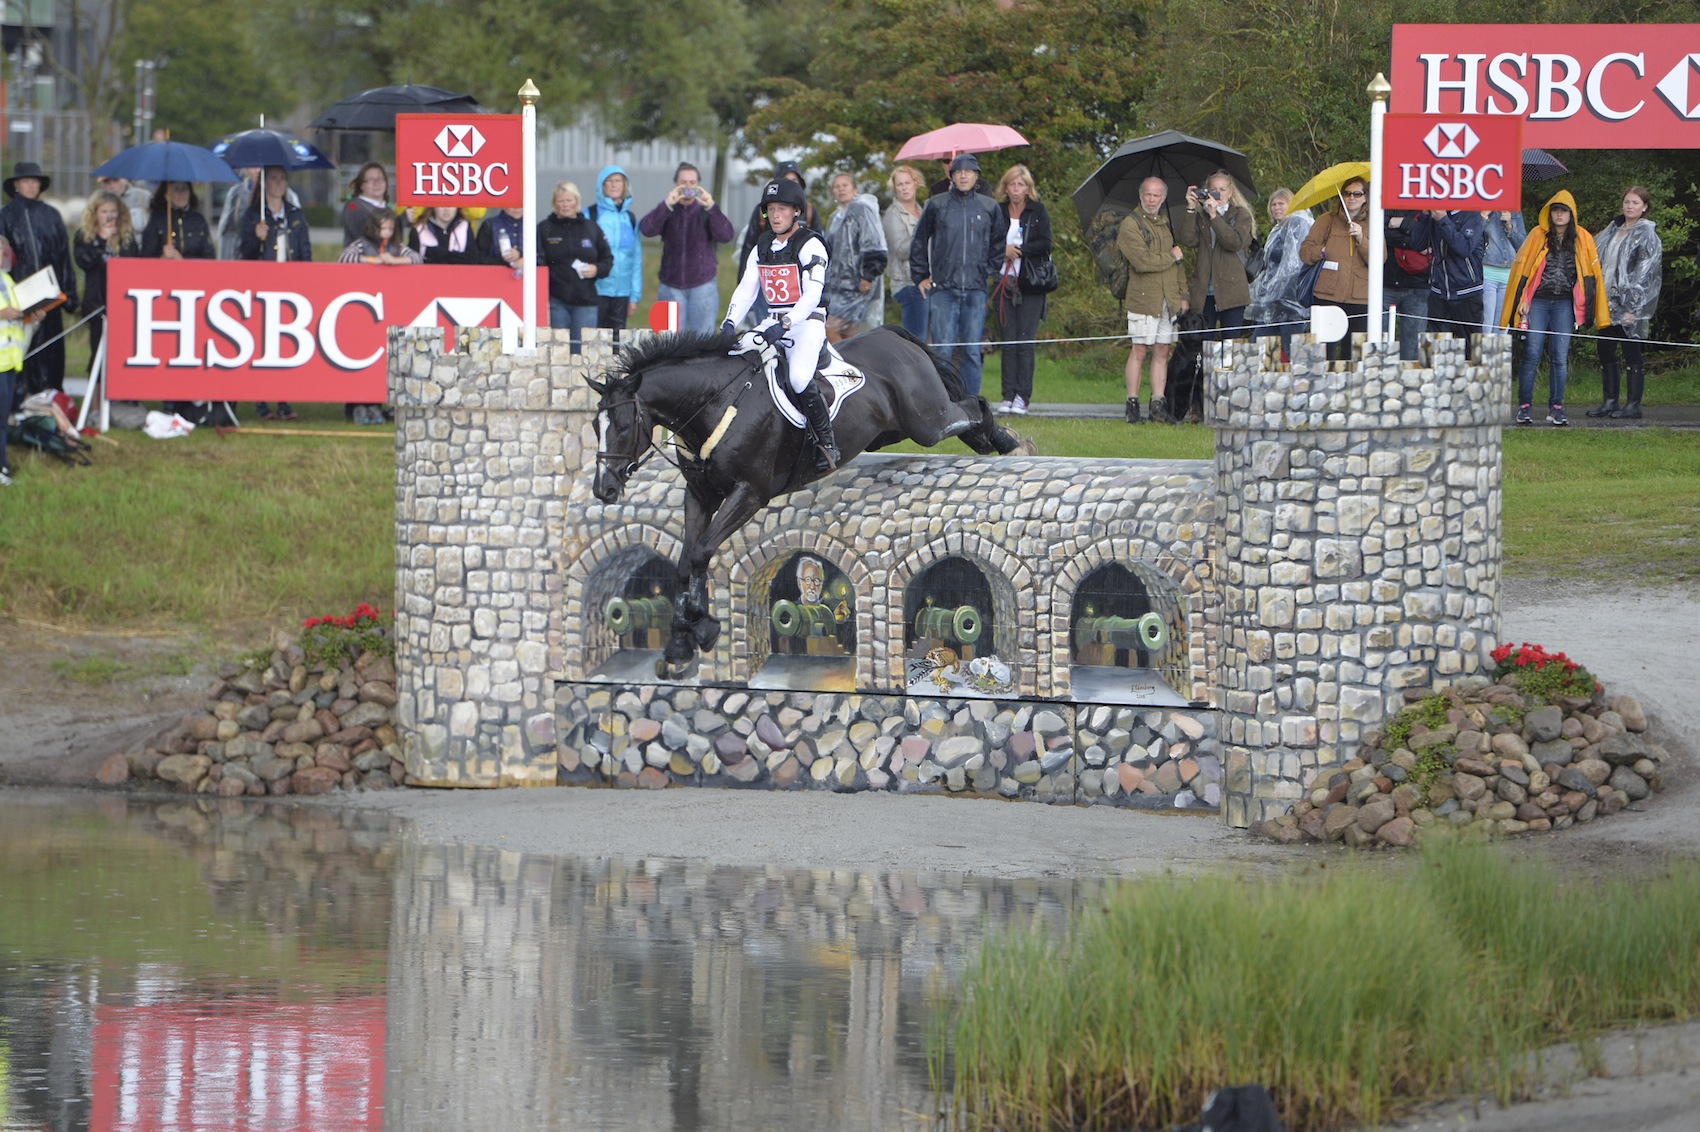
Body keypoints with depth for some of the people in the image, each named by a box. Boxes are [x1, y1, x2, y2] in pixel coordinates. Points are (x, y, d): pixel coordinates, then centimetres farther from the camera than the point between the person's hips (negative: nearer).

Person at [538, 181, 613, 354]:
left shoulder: (592, 228, 12)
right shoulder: (544, 229, 6)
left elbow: (608, 260, 16)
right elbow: (537, 263, -3)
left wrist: (597, 270, -6)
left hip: (586, 301, 1)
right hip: (556, 301, -1)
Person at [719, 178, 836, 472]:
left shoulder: (810, 246, -8)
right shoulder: (761, 248, 13)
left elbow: (812, 295, -18)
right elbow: (745, 291, 9)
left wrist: (785, 325, -30)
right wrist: (729, 323, -9)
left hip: (807, 322, -7)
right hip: (772, 323, 7)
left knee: (799, 378, -31)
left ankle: (827, 441, -17)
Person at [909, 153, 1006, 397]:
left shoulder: (990, 208, 9)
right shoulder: (936, 206, 5)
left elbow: (998, 244, 22)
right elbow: (919, 243, 13)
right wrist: (920, 277, 9)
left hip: (976, 289, 1)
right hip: (943, 289, -1)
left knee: (972, 350, 1)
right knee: (942, 348, -5)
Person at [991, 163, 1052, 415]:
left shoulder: (1038, 211, 4)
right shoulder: (998, 211, 9)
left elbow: (1045, 244, -3)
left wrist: (1018, 250, -10)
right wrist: (1003, 250, -12)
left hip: (1030, 284, -2)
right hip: (1004, 281, 2)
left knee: (1025, 342, -6)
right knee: (1008, 342, 1)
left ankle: (1022, 397, -6)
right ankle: (1008, 396, 2)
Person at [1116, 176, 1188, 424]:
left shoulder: (1166, 223, 17)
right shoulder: (1130, 224, -6)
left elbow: (1179, 261, 23)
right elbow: (1143, 261, -17)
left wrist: (1183, 294, 15)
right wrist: (1172, 257, -4)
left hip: (1168, 299, 6)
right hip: (1143, 298, -6)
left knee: (1162, 351, 4)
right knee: (1139, 350, -5)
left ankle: (1158, 405, 6)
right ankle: (1132, 404, -1)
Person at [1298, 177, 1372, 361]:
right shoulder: (1328, 220, 10)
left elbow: (1378, 262, 0)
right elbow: (1305, 251, 8)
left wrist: (1362, 239, -12)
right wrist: (1322, 251, -11)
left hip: (1360, 299, 1)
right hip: (1329, 296, -1)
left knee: (1353, 354, 0)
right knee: (1326, 352, -7)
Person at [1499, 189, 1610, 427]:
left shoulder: (1582, 239, 7)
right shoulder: (1538, 235, 3)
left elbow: (1591, 272, 10)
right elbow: (1521, 266, 4)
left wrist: (1588, 307, 4)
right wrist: (1522, 300, -2)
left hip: (1565, 304, 1)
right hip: (1538, 302, -1)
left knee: (1560, 357, -1)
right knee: (1531, 354, -6)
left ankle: (1556, 408, 5)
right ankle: (1524, 407, -2)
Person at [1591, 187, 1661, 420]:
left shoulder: (1646, 235, -5)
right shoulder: (1612, 230, 15)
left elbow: (1645, 274, -11)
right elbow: (1595, 258, 21)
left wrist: (1632, 307, -16)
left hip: (1630, 306, -7)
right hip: (1609, 302, 7)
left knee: (1632, 353, -5)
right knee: (1605, 351, 7)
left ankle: (1634, 405, -1)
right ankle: (1609, 401, 14)